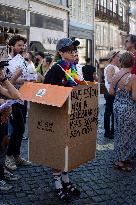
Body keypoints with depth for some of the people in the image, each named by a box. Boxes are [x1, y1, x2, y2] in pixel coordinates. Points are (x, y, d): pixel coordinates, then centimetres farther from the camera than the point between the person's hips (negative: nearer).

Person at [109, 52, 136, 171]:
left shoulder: (116, 75, 0)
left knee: (119, 133, 20)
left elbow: (111, 92, 7)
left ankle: (120, 158, 36)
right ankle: (121, 161, 19)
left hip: (117, 106, 7)